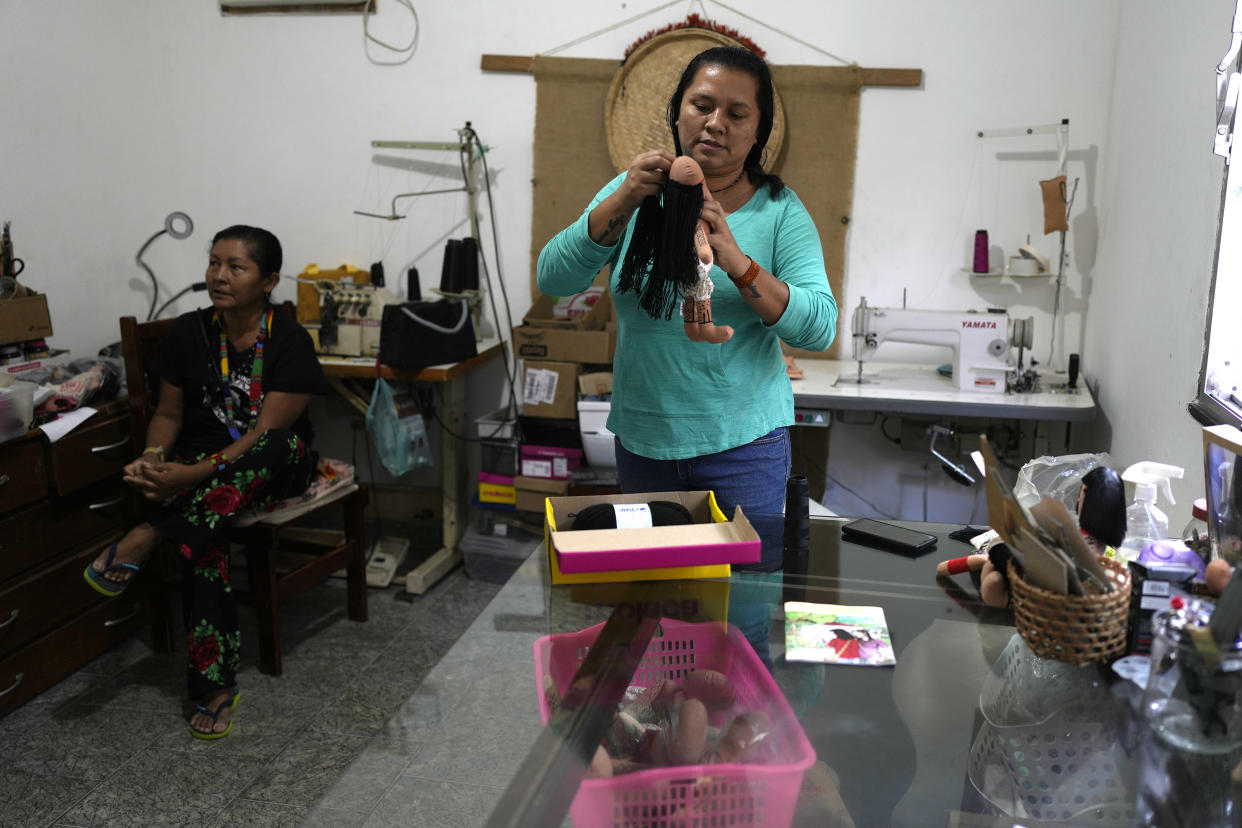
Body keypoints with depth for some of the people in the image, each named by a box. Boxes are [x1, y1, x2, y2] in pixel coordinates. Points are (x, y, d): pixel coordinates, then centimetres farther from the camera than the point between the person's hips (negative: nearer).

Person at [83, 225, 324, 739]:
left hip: (274, 467, -2)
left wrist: (193, 475, -31)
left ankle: (147, 536, -33)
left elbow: (265, 434, -20)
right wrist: (153, 458, -16)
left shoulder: (289, 341, -14)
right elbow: (169, 413, 7)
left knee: (280, 445, -39)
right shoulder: (189, 333, 0)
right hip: (199, 464, 2)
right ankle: (216, 685, -26)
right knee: (204, 535, -31)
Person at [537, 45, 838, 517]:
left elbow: (820, 327, -14)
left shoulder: (779, 210, -4)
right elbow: (553, 280, -10)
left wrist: (737, 262, -28)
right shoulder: (631, 193, 2)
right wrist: (624, 200, -22)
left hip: (742, 443, -2)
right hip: (641, 439, 3)